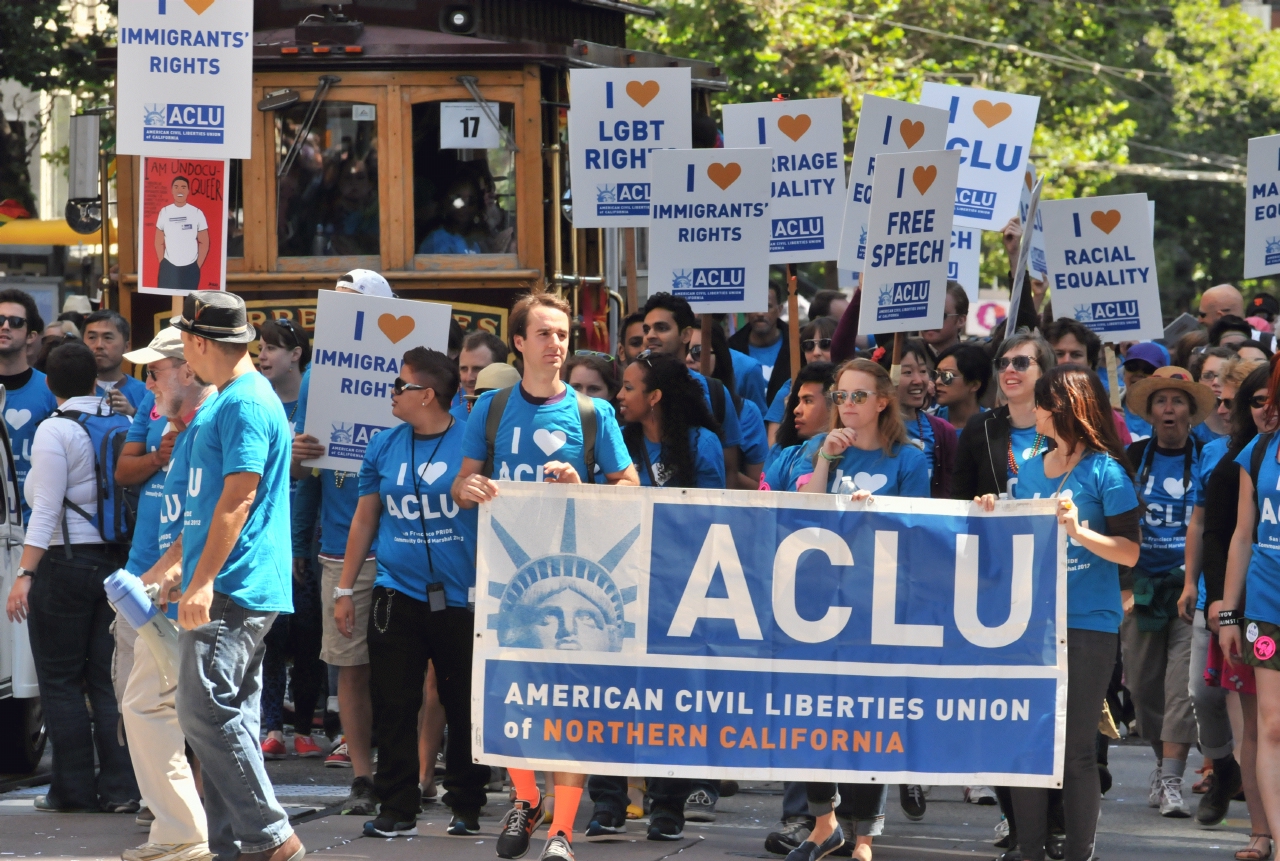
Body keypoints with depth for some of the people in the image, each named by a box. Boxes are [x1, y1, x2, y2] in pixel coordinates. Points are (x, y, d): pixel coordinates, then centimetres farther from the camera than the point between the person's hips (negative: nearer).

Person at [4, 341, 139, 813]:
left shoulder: (55, 431, -11)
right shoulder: (122, 426, 5)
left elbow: (46, 509, -16)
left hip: (65, 562, -5)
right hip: (116, 560, 5)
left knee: (60, 681, 4)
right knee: (110, 681, 8)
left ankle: (73, 788, 5)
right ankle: (119, 787, 5)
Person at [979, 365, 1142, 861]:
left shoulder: (1105, 471, -6)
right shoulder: (1030, 471, 12)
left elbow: (1130, 552, -9)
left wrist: (1081, 532, -23)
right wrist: (996, 518, 2)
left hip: (1088, 625, -6)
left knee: (1077, 748, -1)